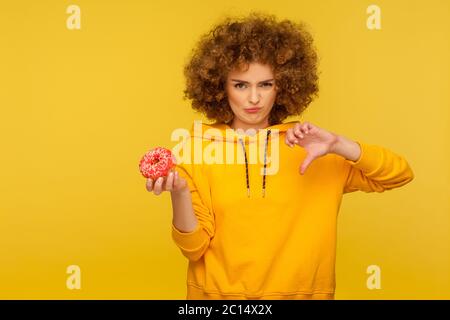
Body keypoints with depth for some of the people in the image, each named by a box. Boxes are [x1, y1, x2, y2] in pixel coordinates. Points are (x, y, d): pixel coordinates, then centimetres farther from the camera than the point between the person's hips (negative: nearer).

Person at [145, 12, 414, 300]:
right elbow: (194, 247, -9)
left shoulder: (308, 148, -3)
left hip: (300, 291, 2)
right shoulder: (199, 147, -8)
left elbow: (400, 174, -6)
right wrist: (180, 193, -28)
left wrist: (337, 146, -21)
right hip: (219, 292, -1)